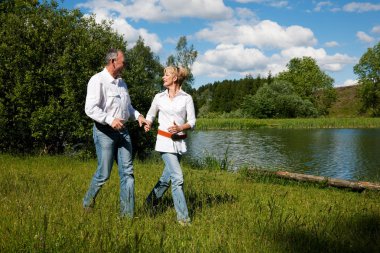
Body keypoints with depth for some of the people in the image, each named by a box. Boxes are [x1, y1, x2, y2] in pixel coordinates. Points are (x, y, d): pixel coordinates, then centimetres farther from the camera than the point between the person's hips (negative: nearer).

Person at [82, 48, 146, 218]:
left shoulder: (121, 82, 15)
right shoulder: (98, 80, -10)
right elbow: (90, 109, -19)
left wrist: (138, 116, 8)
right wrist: (110, 120, -29)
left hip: (122, 130, 7)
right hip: (104, 131, -7)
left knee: (127, 172, 2)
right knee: (103, 174, -1)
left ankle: (127, 214, 8)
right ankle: (88, 203, 25)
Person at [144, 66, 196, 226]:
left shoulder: (187, 98, 0)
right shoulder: (159, 97, 4)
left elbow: (192, 122, -1)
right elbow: (151, 114, 17)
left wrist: (180, 128, -20)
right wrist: (148, 124, -4)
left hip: (180, 142, 2)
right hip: (165, 141, -2)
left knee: (167, 177, 14)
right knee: (177, 177, -12)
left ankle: (151, 201, 39)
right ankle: (183, 216, -4)